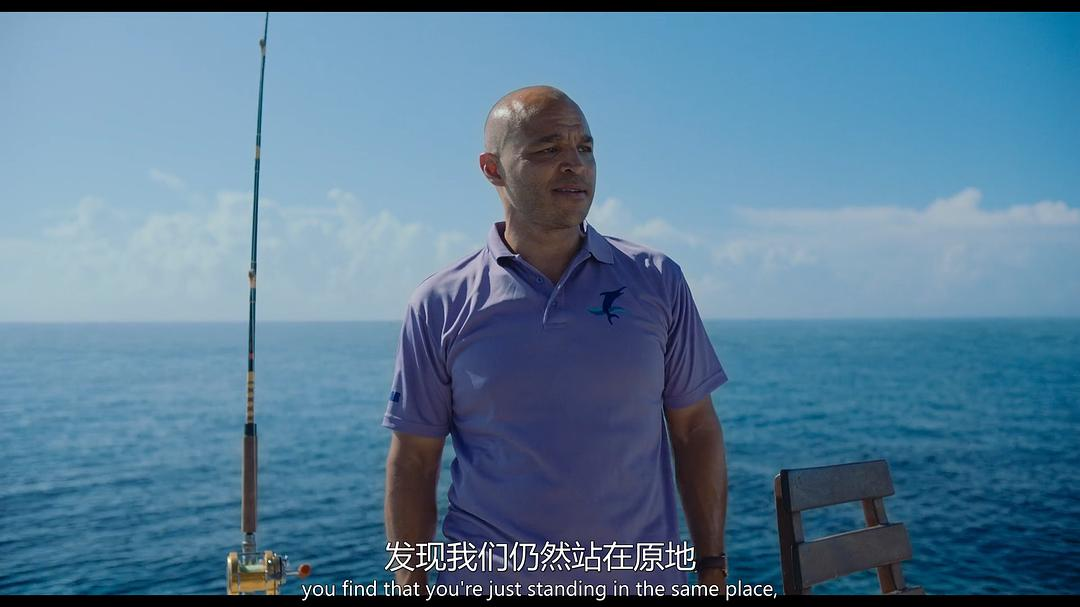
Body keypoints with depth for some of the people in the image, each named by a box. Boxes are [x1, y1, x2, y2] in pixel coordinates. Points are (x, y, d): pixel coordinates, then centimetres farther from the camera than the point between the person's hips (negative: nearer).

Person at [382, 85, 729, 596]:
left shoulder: (657, 281, -2)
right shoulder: (439, 305, -5)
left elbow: (695, 430, 2)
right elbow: (413, 461, -2)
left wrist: (712, 567, 1)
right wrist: (411, 582, -3)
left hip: (642, 575, 2)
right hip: (490, 576, -1)